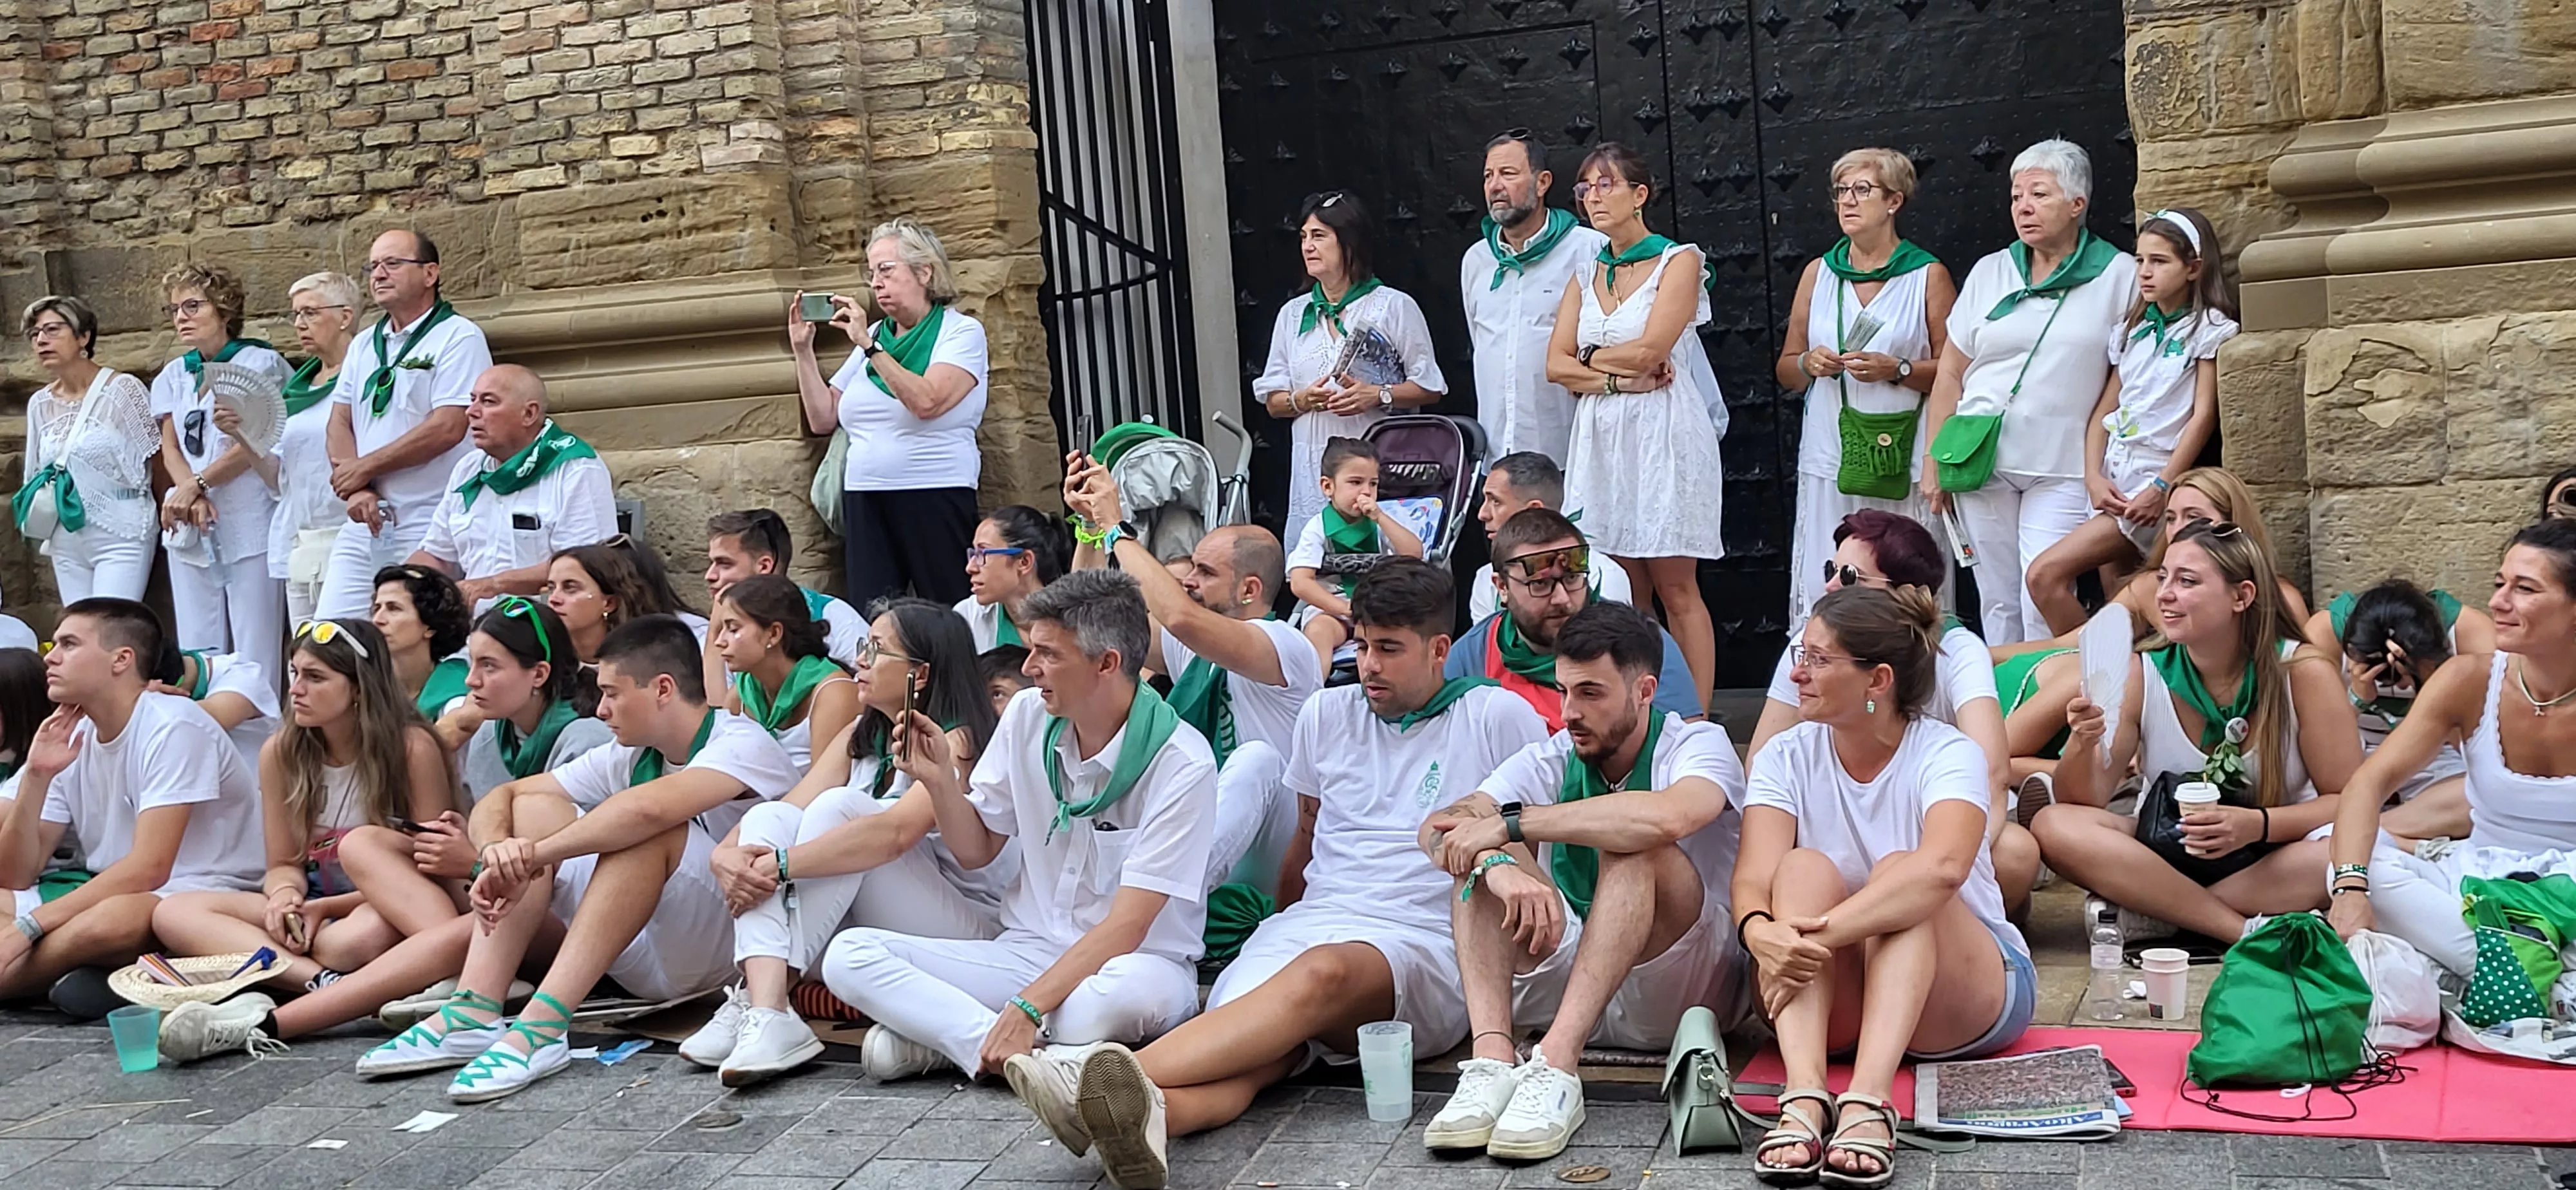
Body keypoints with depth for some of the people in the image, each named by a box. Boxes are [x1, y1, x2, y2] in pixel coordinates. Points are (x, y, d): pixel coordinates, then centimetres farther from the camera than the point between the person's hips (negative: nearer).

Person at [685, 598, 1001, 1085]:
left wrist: (782, 864, -34)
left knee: (840, 806, -25)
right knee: (768, 816, -12)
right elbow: (785, 816, 0)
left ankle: (756, 1006, -30)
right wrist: (726, 854, -21)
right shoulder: (859, 736, 12)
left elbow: (896, 832, -30)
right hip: (869, 925, 7)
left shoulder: (955, 742, -12)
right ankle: (765, 1012, -31)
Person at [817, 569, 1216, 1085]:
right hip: (1027, 950, 5)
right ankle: (1014, 1053, -27)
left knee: (1138, 989, -42)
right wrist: (940, 779, -8)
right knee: (850, 954, -14)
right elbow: (976, 851, 10)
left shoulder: (1182, 764, -16)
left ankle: (937, 1032, -22)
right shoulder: (1028, 715, 0)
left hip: (1129, 961, -5)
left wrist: (1027, 1007, -28)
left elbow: (1127, 926, -20)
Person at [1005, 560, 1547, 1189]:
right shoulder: (1326, 714, 20)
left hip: (1425, 943, -4)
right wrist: (1281, 929, 26)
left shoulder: (1499, 719, 7)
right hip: (1312, 922, 4)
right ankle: (1144, 1113, -65)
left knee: (1321, 973, -40)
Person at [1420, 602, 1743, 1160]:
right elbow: (1440, 828, -11)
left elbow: (1666, 817, -33)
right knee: (1486, 856, -16)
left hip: (1678, 987, -4)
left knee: (1633, 848, -29)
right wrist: (1499, 864, -35)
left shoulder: (1699, 744, -7)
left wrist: (1511, 822, -30)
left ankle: (1555, 1068, -40)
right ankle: (1493, 1060, -35)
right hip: (1564, 982, 4)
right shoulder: (1552, 758, 4)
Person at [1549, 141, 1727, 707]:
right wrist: (1617, 378, -10)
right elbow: (1556, 365, 5)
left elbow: (1648, 350, -13)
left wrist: (1591, 357, 2)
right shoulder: (1587, 274, 15)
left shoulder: (1679, 261, -2)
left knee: (1676, 590, -5)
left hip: (1663, 433, -5)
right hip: (1601, 437, 5)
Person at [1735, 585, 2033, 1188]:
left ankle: (1867, 1104, -49)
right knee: (1806, 868, -25)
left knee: (1899, 871, -29)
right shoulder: (1785, 758, -2)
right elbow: (1754, 880, -18)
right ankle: (1804, 1098, -45)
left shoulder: (1947, 754, -13)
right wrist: (1761, 932, -41)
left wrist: (1823, 933, -44)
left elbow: (1942, 867, -35)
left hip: (1969, 992, -2)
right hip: (1830, 995, 2)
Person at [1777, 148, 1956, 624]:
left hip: (1901, 460, -3)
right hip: (1830, 460, 3)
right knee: (1824, 600, -3)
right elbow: (1785, 370, 19)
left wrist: (1896, 370, -14)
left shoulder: (1928, 276, 4)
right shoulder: (1819, 273, 14)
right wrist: (1809, 363, -2)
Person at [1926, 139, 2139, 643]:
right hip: (1982, 460, 3)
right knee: (1998, 602, 7)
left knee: (2044, 605, -11)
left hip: (2062, 467, -3)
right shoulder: (1990, 272, 9)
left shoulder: (2120, 276, 1)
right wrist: (1932, 460, 6)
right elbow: (1950, 374, 11)